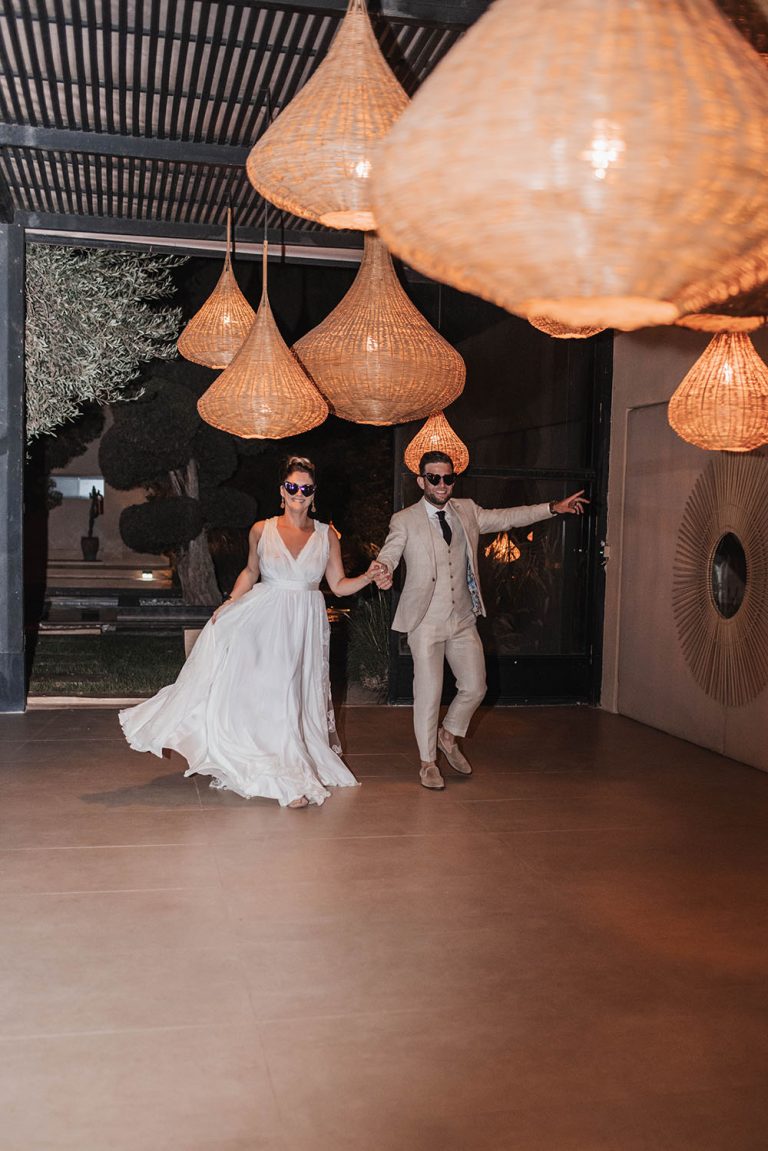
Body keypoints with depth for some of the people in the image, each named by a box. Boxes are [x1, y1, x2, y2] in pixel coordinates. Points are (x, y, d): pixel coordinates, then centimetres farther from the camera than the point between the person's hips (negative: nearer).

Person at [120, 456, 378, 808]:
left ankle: (293, 771, 25)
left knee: (294, 695, 7)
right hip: (264, 618, 0)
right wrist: (230, 602, 1)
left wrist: (370, 576, -12)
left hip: (305, 625, 1)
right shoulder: (261, 531, 1)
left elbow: (339, 585, 4)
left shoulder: (327, 536, 1)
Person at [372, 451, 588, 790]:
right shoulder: (404, 520, -7)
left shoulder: (467, 511, 8)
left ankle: (448, 736, 37)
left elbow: (507, 517, 15)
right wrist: (383, 570, -42)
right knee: (428, 694, 0)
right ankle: (428, 762, 19)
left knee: (475, 687, 10)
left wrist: (553, 508, 12)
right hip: (426, 623, -5)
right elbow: (389, 553, -18)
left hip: (463, 620, 5)